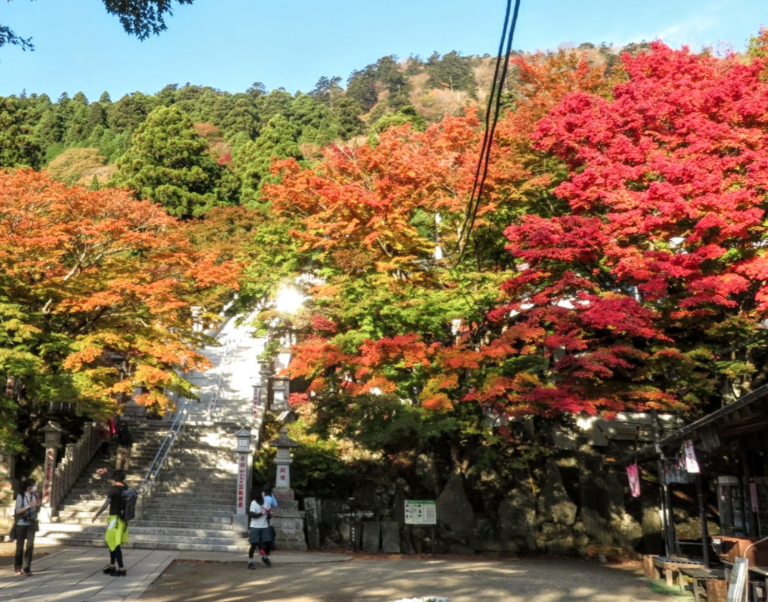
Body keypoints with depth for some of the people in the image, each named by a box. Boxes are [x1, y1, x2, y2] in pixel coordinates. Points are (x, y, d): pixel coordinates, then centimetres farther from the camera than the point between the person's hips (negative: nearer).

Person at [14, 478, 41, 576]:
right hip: (21, 524, -2)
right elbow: (18, 511, -12)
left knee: (30, 545, -11)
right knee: (20, 547, 8)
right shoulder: (20, 496, -11)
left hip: (32, 524, 2)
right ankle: (17, 567, 26)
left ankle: (26, 568, -3)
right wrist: (28, 506, -25)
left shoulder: (35, 495, -1)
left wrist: (38, 505, -12)